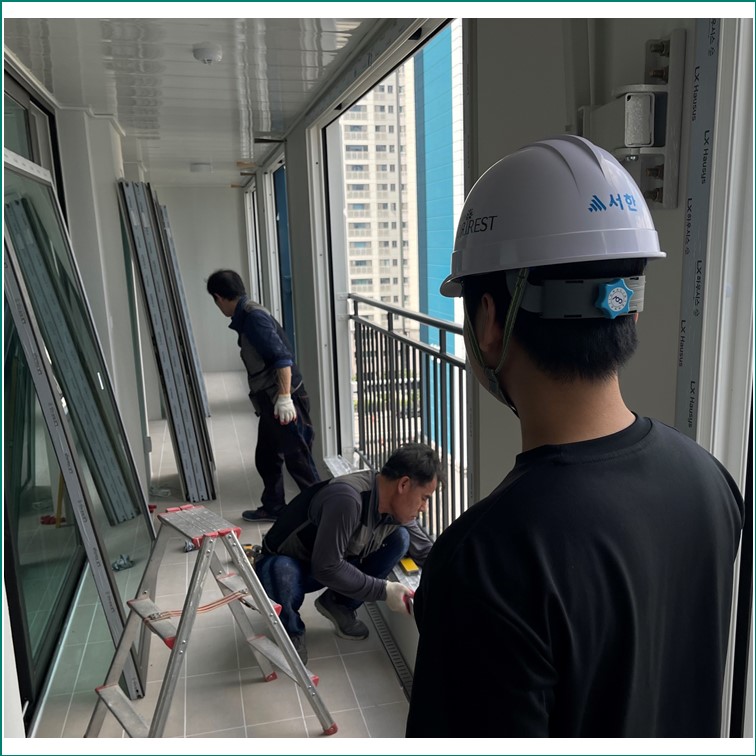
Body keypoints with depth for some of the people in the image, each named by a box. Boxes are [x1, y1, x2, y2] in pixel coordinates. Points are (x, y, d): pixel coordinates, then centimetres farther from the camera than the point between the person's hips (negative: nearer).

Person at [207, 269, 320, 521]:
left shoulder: (253, 316, -16)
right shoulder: (246, 317, 14)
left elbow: (282, 357, -24)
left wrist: (284, 398, -29)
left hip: (285, 401, -10)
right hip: (271, 401, 10)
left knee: (297, 458, -3)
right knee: (266, 456, 18)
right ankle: (273, 507, 32)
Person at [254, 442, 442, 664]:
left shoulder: (398, 510, -11)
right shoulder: (347, 499, -37)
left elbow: (427, 552, 4)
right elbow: (326, 568, -35)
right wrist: (383, 590, -27)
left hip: (336, 563, 6)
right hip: (287, 564, -6)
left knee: (400, 538, -12)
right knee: (282, 572, -41)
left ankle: (339, 604, 5)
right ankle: (291, 631, -7)